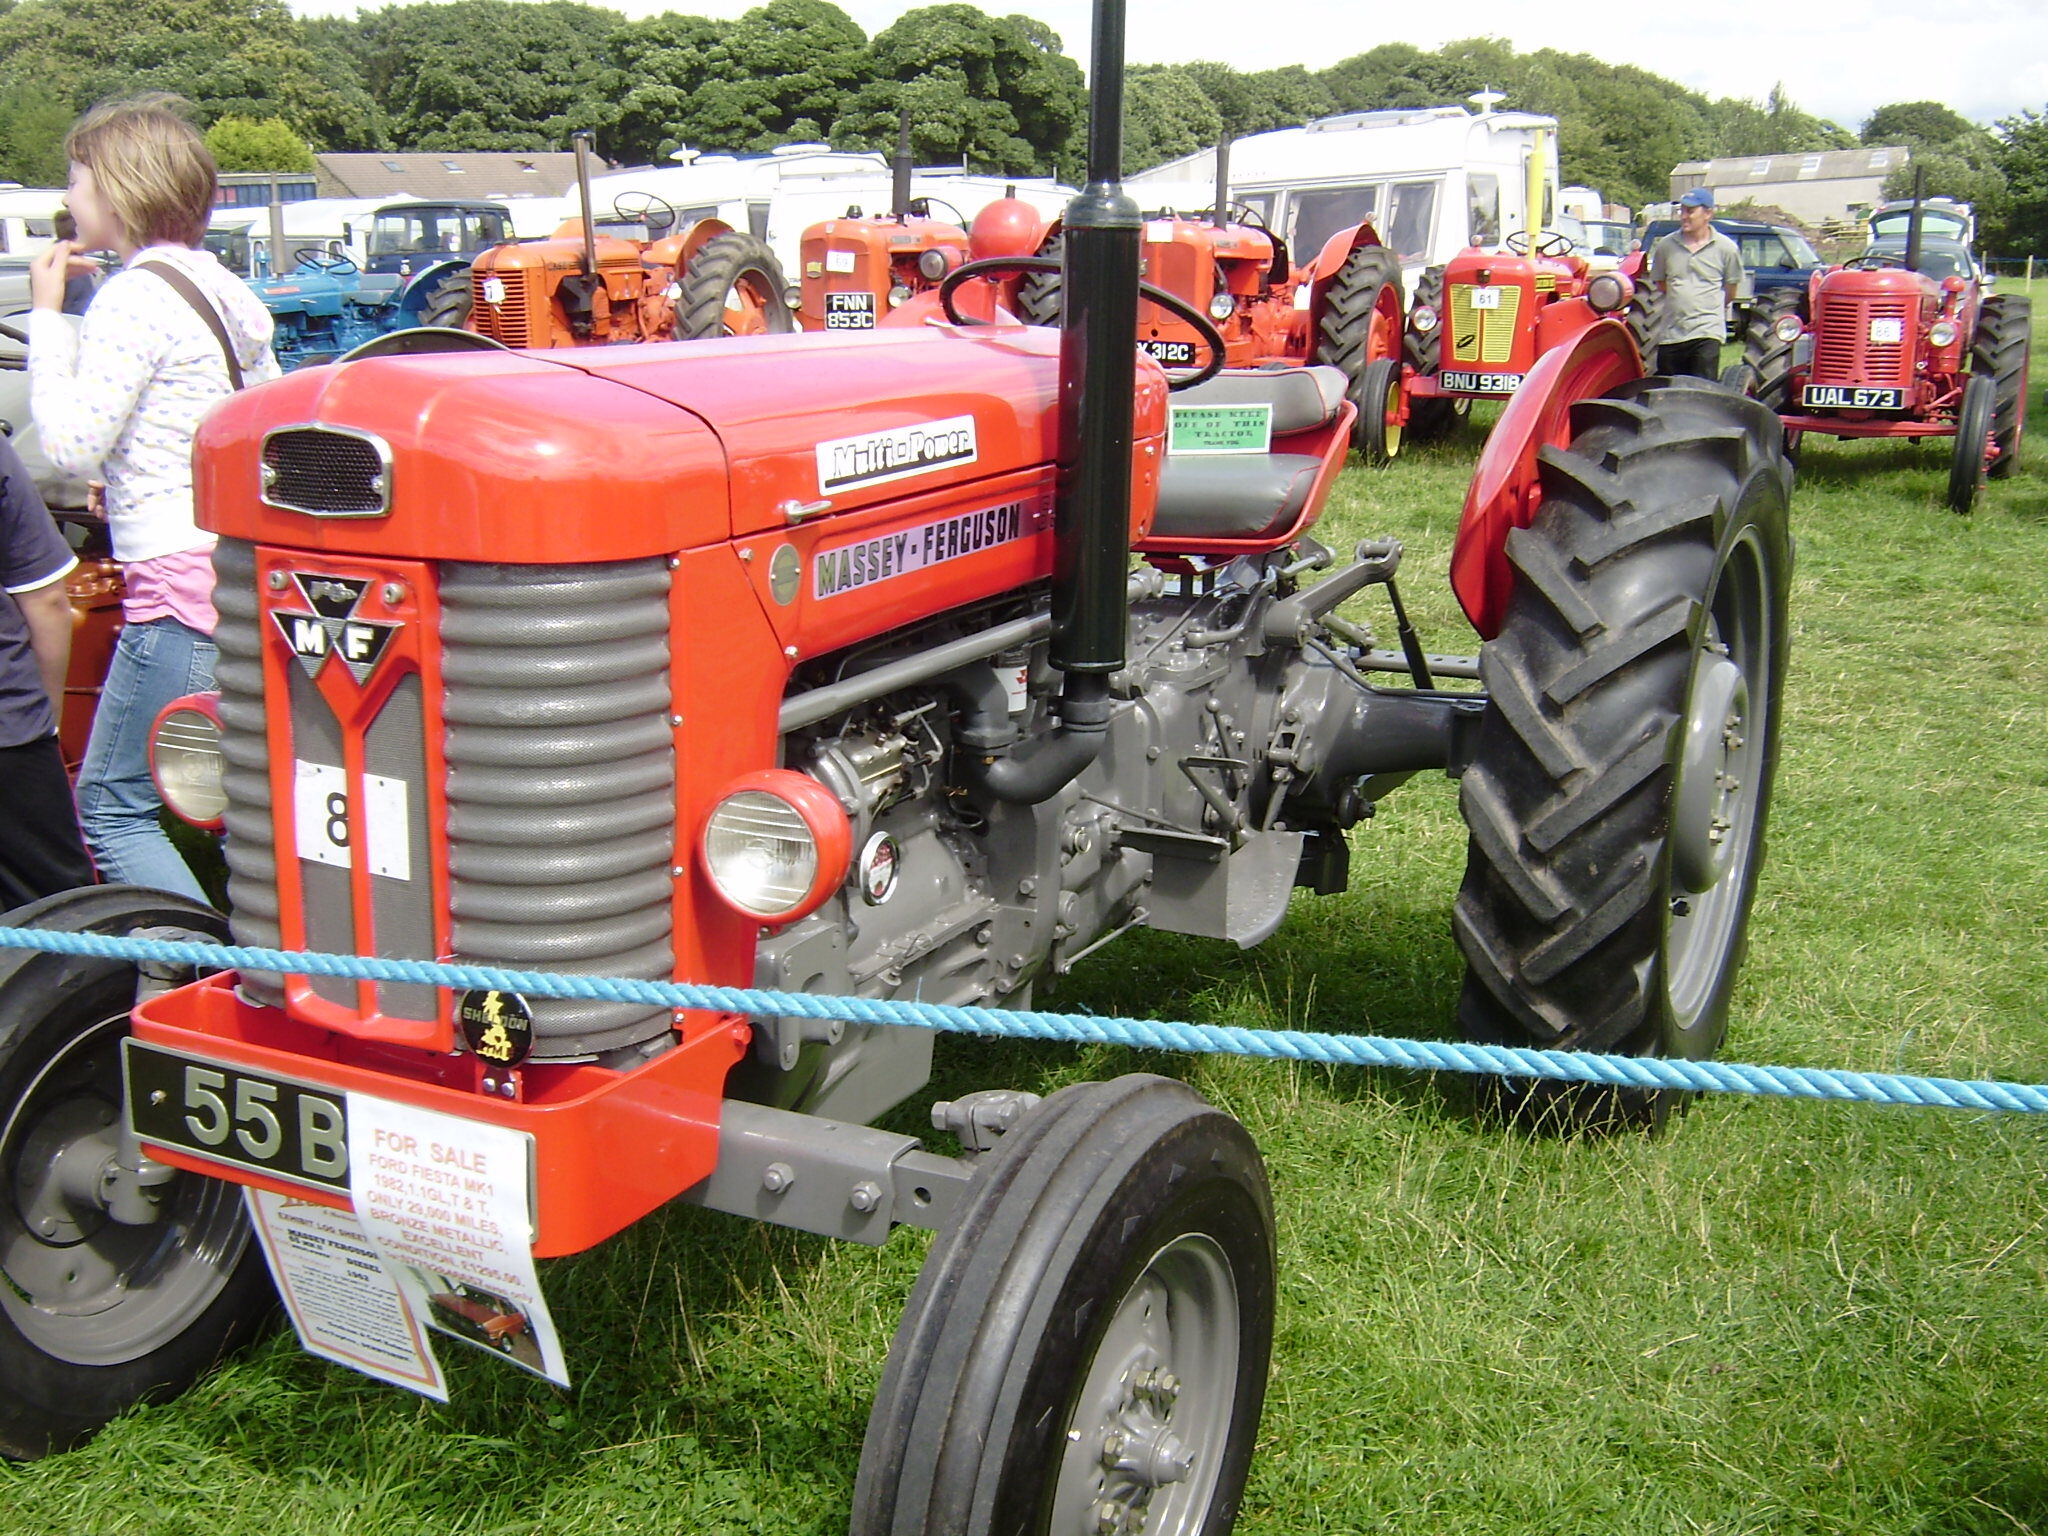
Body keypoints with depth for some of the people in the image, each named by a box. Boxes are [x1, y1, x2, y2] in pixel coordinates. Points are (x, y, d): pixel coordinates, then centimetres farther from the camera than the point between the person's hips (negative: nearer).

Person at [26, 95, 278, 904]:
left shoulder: (134, 296, -12)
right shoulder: (217, 283, 14)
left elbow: (72, 443, -16)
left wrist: (47, 317, -7)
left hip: (179, 580, -9)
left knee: (111, 807, 0)